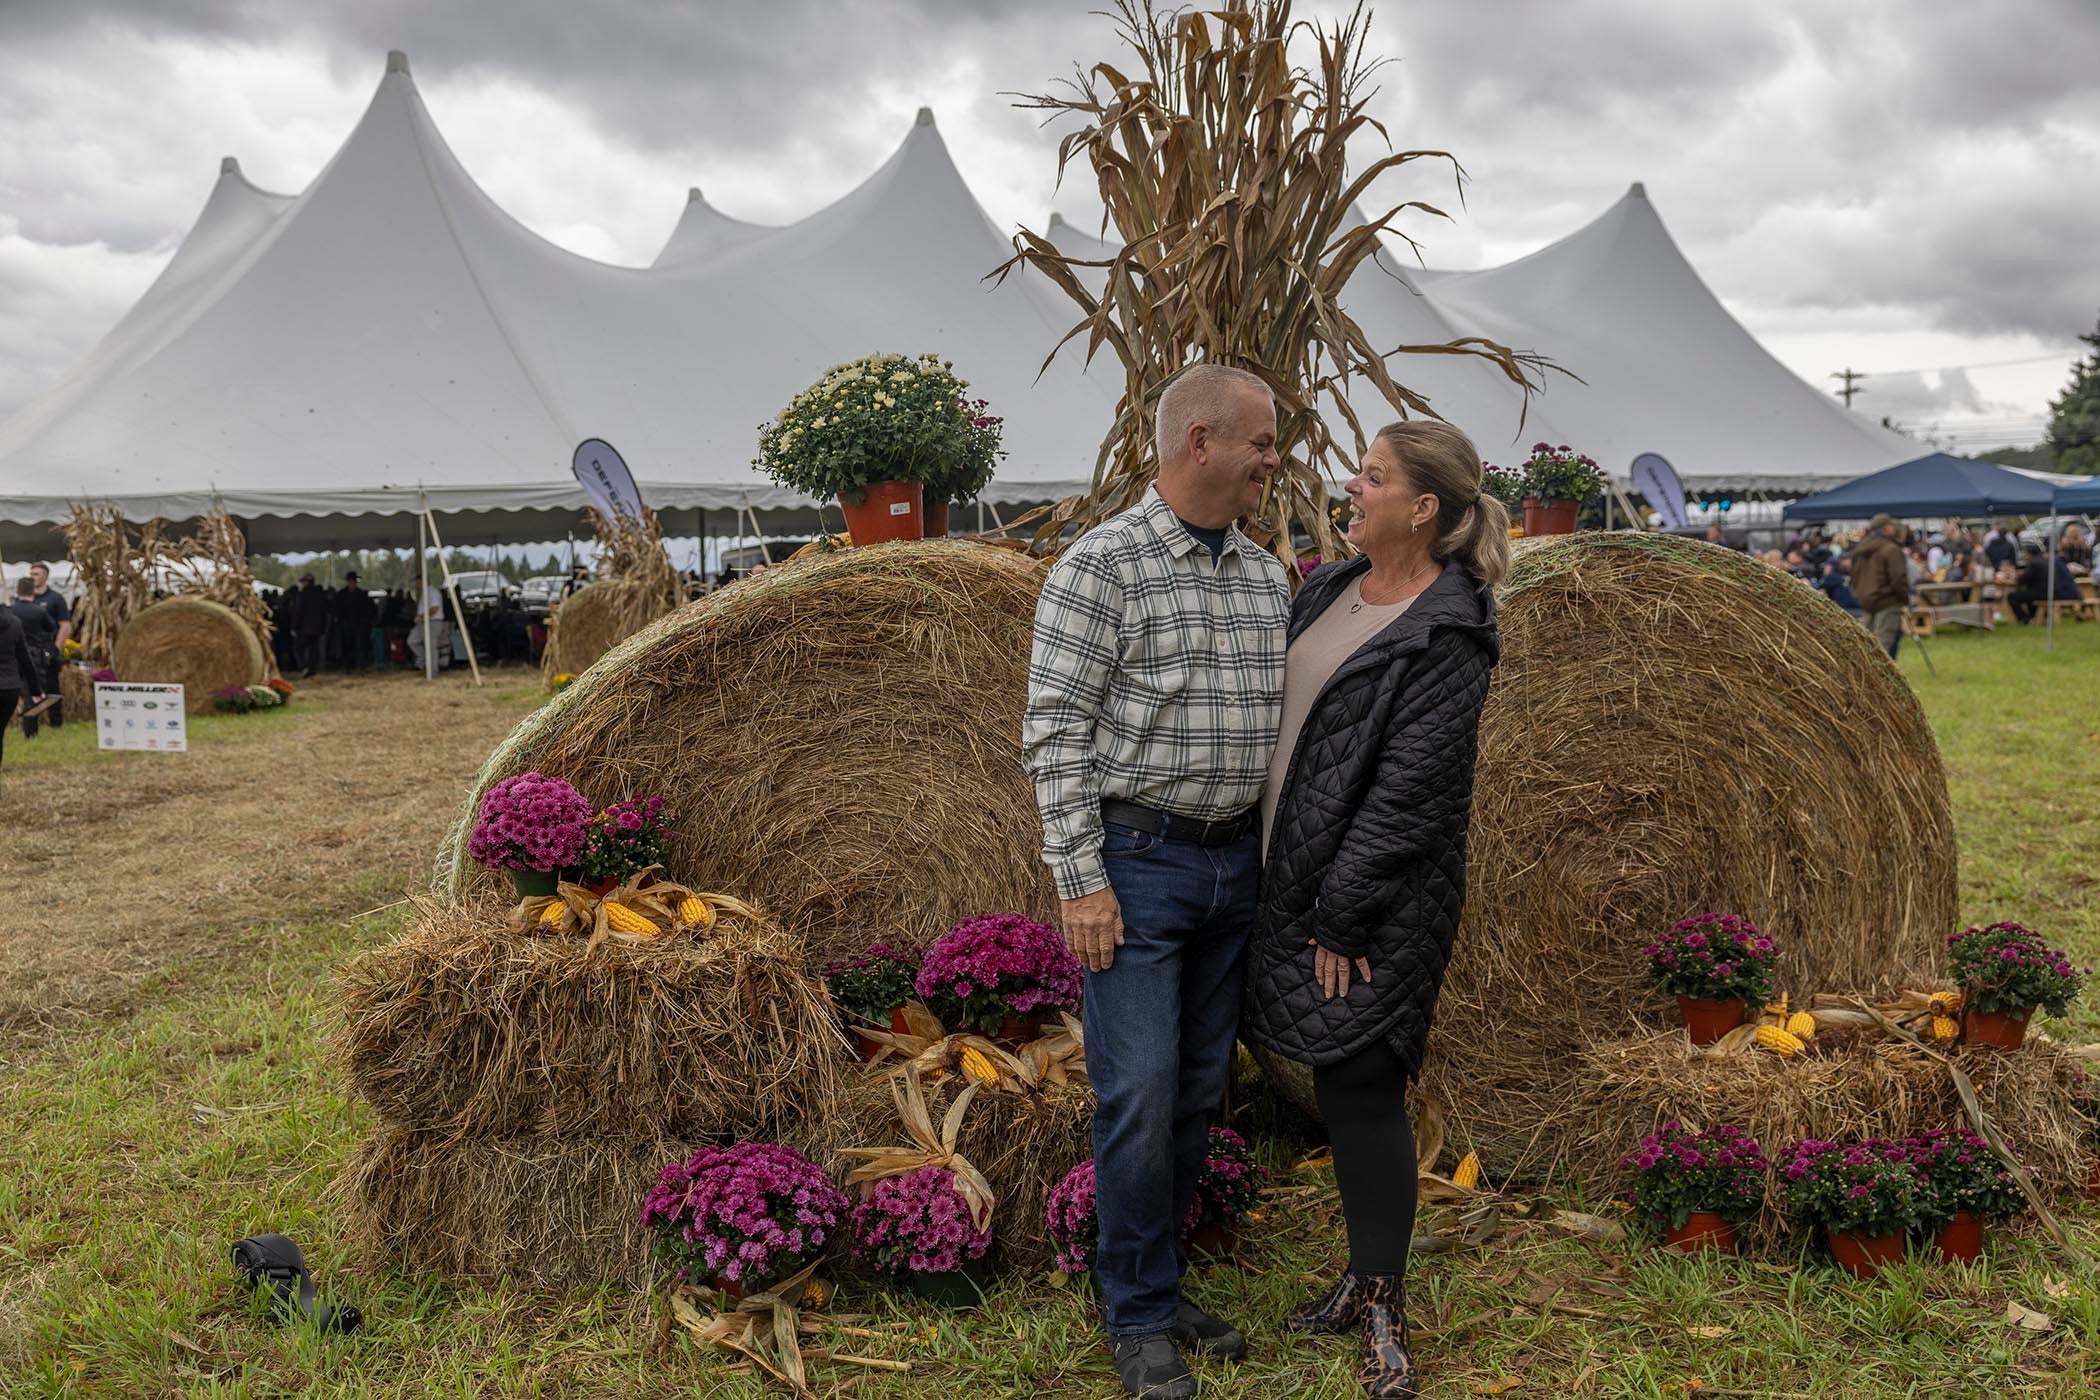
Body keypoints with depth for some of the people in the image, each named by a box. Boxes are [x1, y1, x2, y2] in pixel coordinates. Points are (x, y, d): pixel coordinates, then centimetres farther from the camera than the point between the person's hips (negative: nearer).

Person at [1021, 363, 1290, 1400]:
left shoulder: (1267, 577, 10)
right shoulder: (1100, 566, -10)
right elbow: (1055, 733, -12)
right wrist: (1080, 882, -16)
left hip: (1235, 866, 7)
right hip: (1136, 862, -6)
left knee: (1199, 1091, 12)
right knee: (1141, 1095, -5)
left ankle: (1159, 1283, 25)